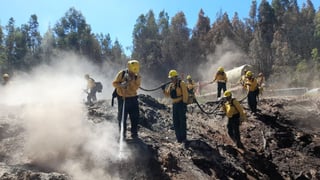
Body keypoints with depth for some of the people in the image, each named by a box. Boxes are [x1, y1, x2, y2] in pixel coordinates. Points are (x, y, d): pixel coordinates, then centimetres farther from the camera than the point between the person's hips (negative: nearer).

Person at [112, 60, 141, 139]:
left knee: (135, 117, 2)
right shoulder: (122, 73, -7)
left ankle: (134, 133, 15)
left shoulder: (137, 77, -2)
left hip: (133, 99, 2)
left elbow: (135, 87, -13)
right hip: (122, 98, -2)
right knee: (122, 117, 4)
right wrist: (121, 85, -23)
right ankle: (122, 134, 16)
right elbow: (114, 83, -5)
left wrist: (131, 81, -28)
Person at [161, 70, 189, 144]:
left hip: (181, 104, -7)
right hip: (174, 104, 7)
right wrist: (164, 89, -2)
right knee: (175, 122, 8)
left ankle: (183, 138, 5)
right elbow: (167, 95, 15)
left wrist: (184, 103, -18)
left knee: (182, 121, -3)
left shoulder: (181, 83, -9)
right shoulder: (171, 85, 13)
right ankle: (179, 138, 17)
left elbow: (185, 94, -14)